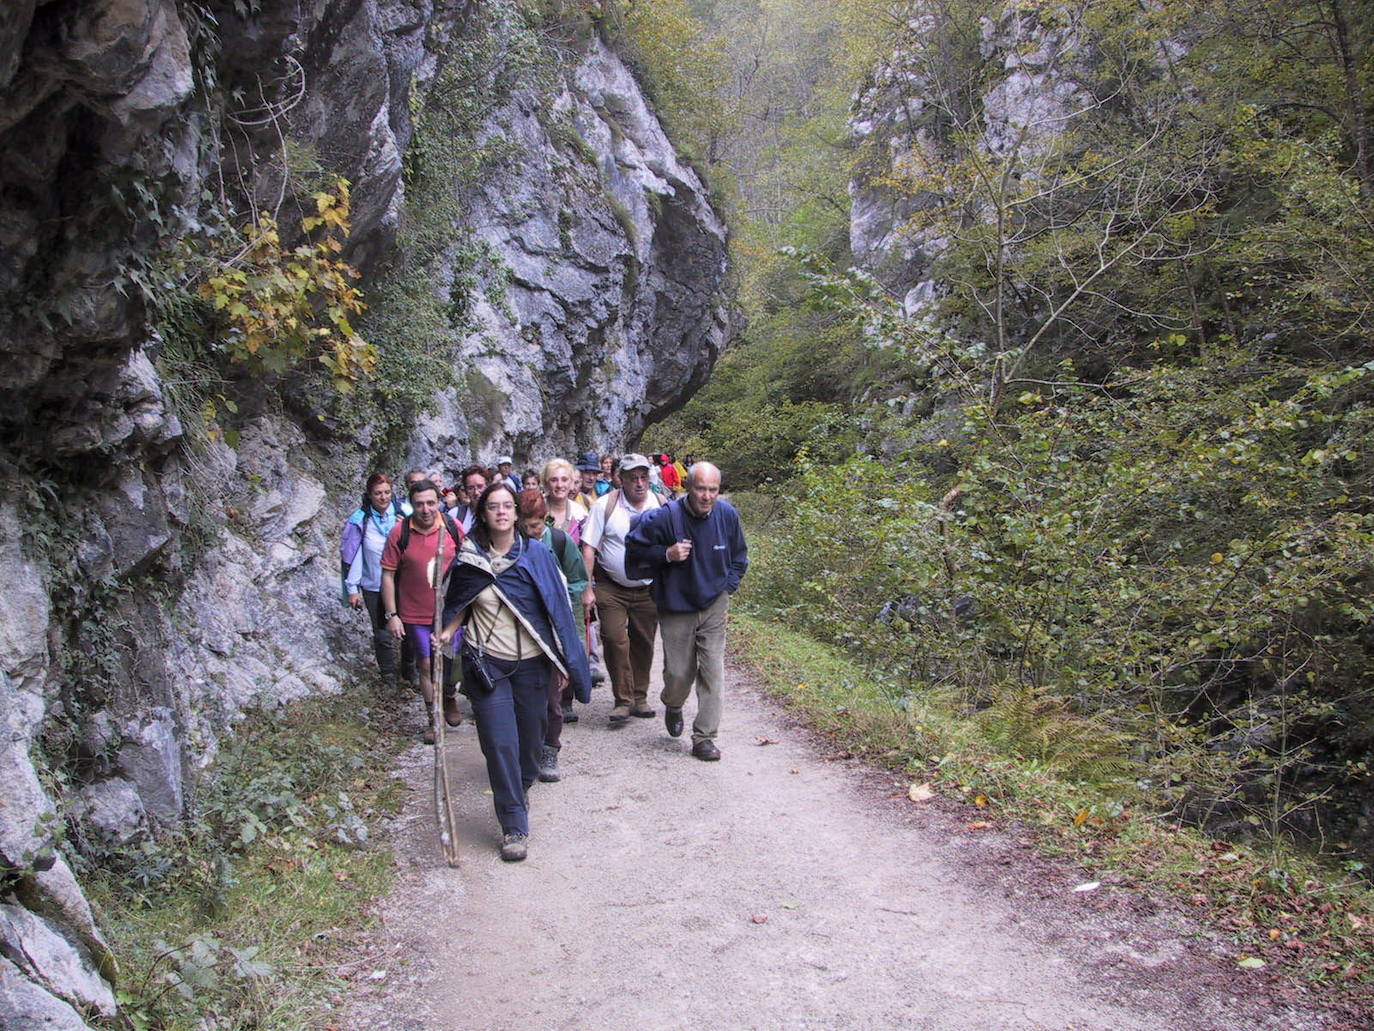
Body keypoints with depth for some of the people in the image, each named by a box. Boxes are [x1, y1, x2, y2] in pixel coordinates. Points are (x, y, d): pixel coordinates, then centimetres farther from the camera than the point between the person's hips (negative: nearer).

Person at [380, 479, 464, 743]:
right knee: (426, 665, 6)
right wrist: (392, 615, -8)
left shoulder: (453, 528, -6)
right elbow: (388, 575, -5)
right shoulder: (399, 532, -10)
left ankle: (450, 697, 42)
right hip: (416, 614, -1)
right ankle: (433, 719, 22)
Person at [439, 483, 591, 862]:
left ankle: (520, 790, 42)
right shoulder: (470, 558, 0)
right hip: (487, 663, -1)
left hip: (532, 662, 1)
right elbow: (459, 605, 14)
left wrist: (564, 661, -1)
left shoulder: (536, 554, -2)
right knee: (500, 743, -5)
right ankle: (514, 826, 4)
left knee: (531, 737, 12)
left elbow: (557, 606, 2)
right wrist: (447, 632, -5)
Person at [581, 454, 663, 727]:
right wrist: (586, 588, -11)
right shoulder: (605, 505, -7)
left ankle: (639, 697, 24)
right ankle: (623, 700, 1)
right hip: (611, 587, -2)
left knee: (643, 643, 8)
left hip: (648, 589, 2)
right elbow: (588, 548, -6)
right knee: (615, 640, -10)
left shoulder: (661, 506, 0)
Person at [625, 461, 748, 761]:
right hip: (676, 608, -2)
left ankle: (704, 737, 8)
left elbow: (739, 556, 14)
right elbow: (634, 547, -6)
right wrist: (667, 554, -20)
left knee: (713, 672, -2)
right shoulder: (667, 516, -17)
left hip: (714, 607, 2)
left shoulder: (727, 514, -5)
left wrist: (728, 586, 4)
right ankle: (673, 706, 39)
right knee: (679, 672, 3)